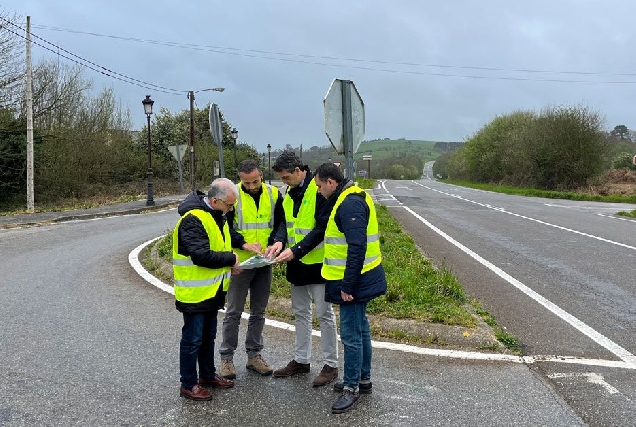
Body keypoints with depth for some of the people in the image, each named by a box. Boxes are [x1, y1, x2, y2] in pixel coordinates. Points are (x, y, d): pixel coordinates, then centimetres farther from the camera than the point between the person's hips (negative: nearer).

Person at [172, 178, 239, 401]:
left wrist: (229, 264, 2)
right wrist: (230, 259, -19)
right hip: (195, 292, -9)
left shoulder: (216, 216, 7)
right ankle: (188, 384, 17)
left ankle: (207, 375, 36)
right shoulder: (193, 220, -24)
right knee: (192, 339, 3)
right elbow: (201, 256, -31)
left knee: (208, 336, 21)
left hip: (212, 290, 9)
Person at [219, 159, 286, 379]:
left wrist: (277, 241, -21)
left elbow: (281, 222, 0)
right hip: (240, 262, -3)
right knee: (234, 312, 3)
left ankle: (254, 354, 26)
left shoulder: (274, 194, 0)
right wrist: (244, 244, -24)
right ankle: (226, 356, 16)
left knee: (258, 312, 13)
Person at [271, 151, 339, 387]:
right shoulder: (289, 193, 8)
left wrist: (296, 250, -25)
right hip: (297, 263, 8)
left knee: (324, 313, 1)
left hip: (318, 262, -8)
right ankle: (301, 360, 29)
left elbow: (322, 229, -21)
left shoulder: (319, 190, -18)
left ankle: (331, 365, 14)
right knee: (300, 312, 16)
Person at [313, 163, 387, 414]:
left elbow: (357, 247, -27)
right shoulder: (350, 198, 13)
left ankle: (351, 387, 11)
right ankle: (363, 379, 31)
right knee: (360, 329, 18)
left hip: (354, 282, -11)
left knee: (351, 334, -1)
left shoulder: (350, 204, -21)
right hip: (359, 279, 11)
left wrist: (347, 285, -24)